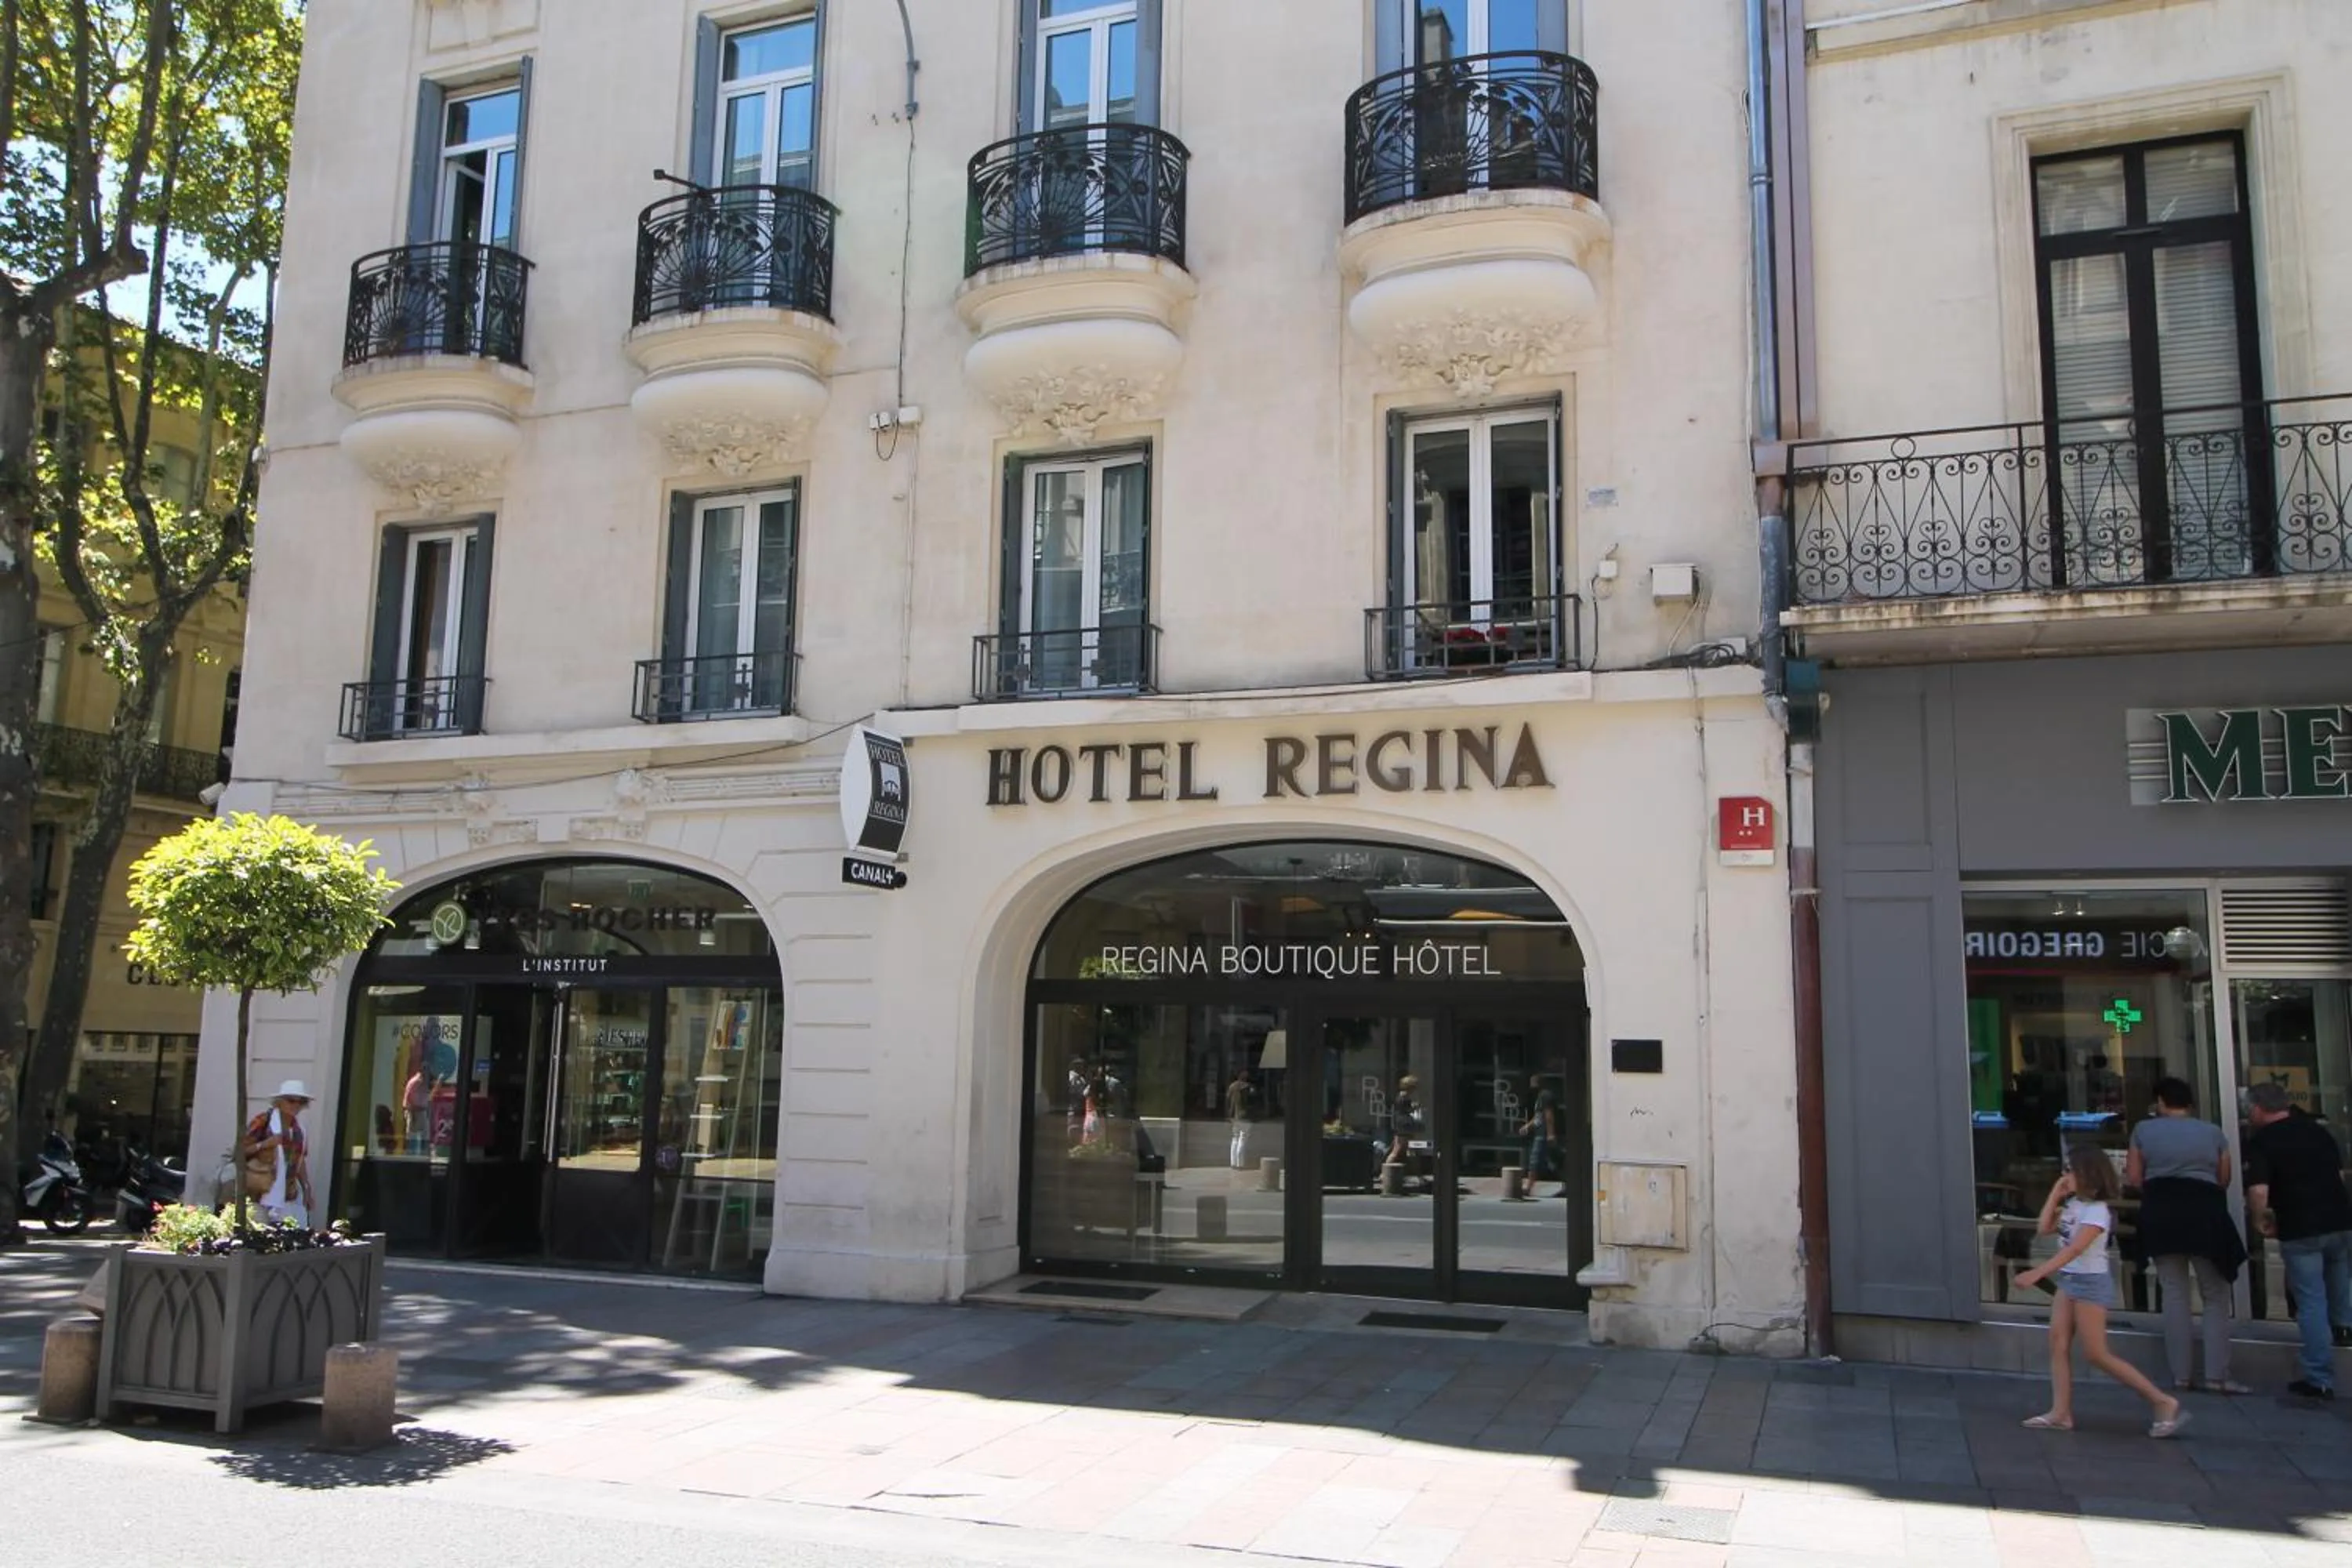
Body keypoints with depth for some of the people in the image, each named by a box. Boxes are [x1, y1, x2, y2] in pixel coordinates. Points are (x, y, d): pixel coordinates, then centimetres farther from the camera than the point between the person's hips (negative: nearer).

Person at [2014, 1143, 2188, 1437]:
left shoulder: (2097, 1210, -20)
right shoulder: (2073, 1204, 6)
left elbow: (2074, 1250, -28)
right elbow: (2045, 1228, 10)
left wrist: (2038, 1272, -35)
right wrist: (2055, 1195, 3)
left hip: (2091, 1283, -9)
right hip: (2068, 1280, 9)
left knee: (2096, 1354, -5)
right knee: (2058, 1345, 3)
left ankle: (2164, 1402, 3)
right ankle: (2061, 1413, 3)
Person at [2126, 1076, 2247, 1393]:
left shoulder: (2144, 1130, 7)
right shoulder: (2213, 1132, 9)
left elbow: (2133, 1179, 4)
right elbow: (2224, 1181, 11)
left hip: (2160, 1213, 1)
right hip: (2204, 1212, -1)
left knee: (2174, 1294, 6)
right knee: (2215, 1297, 6)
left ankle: (2181, 1375, 7)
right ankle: (2216, 1376, 0)